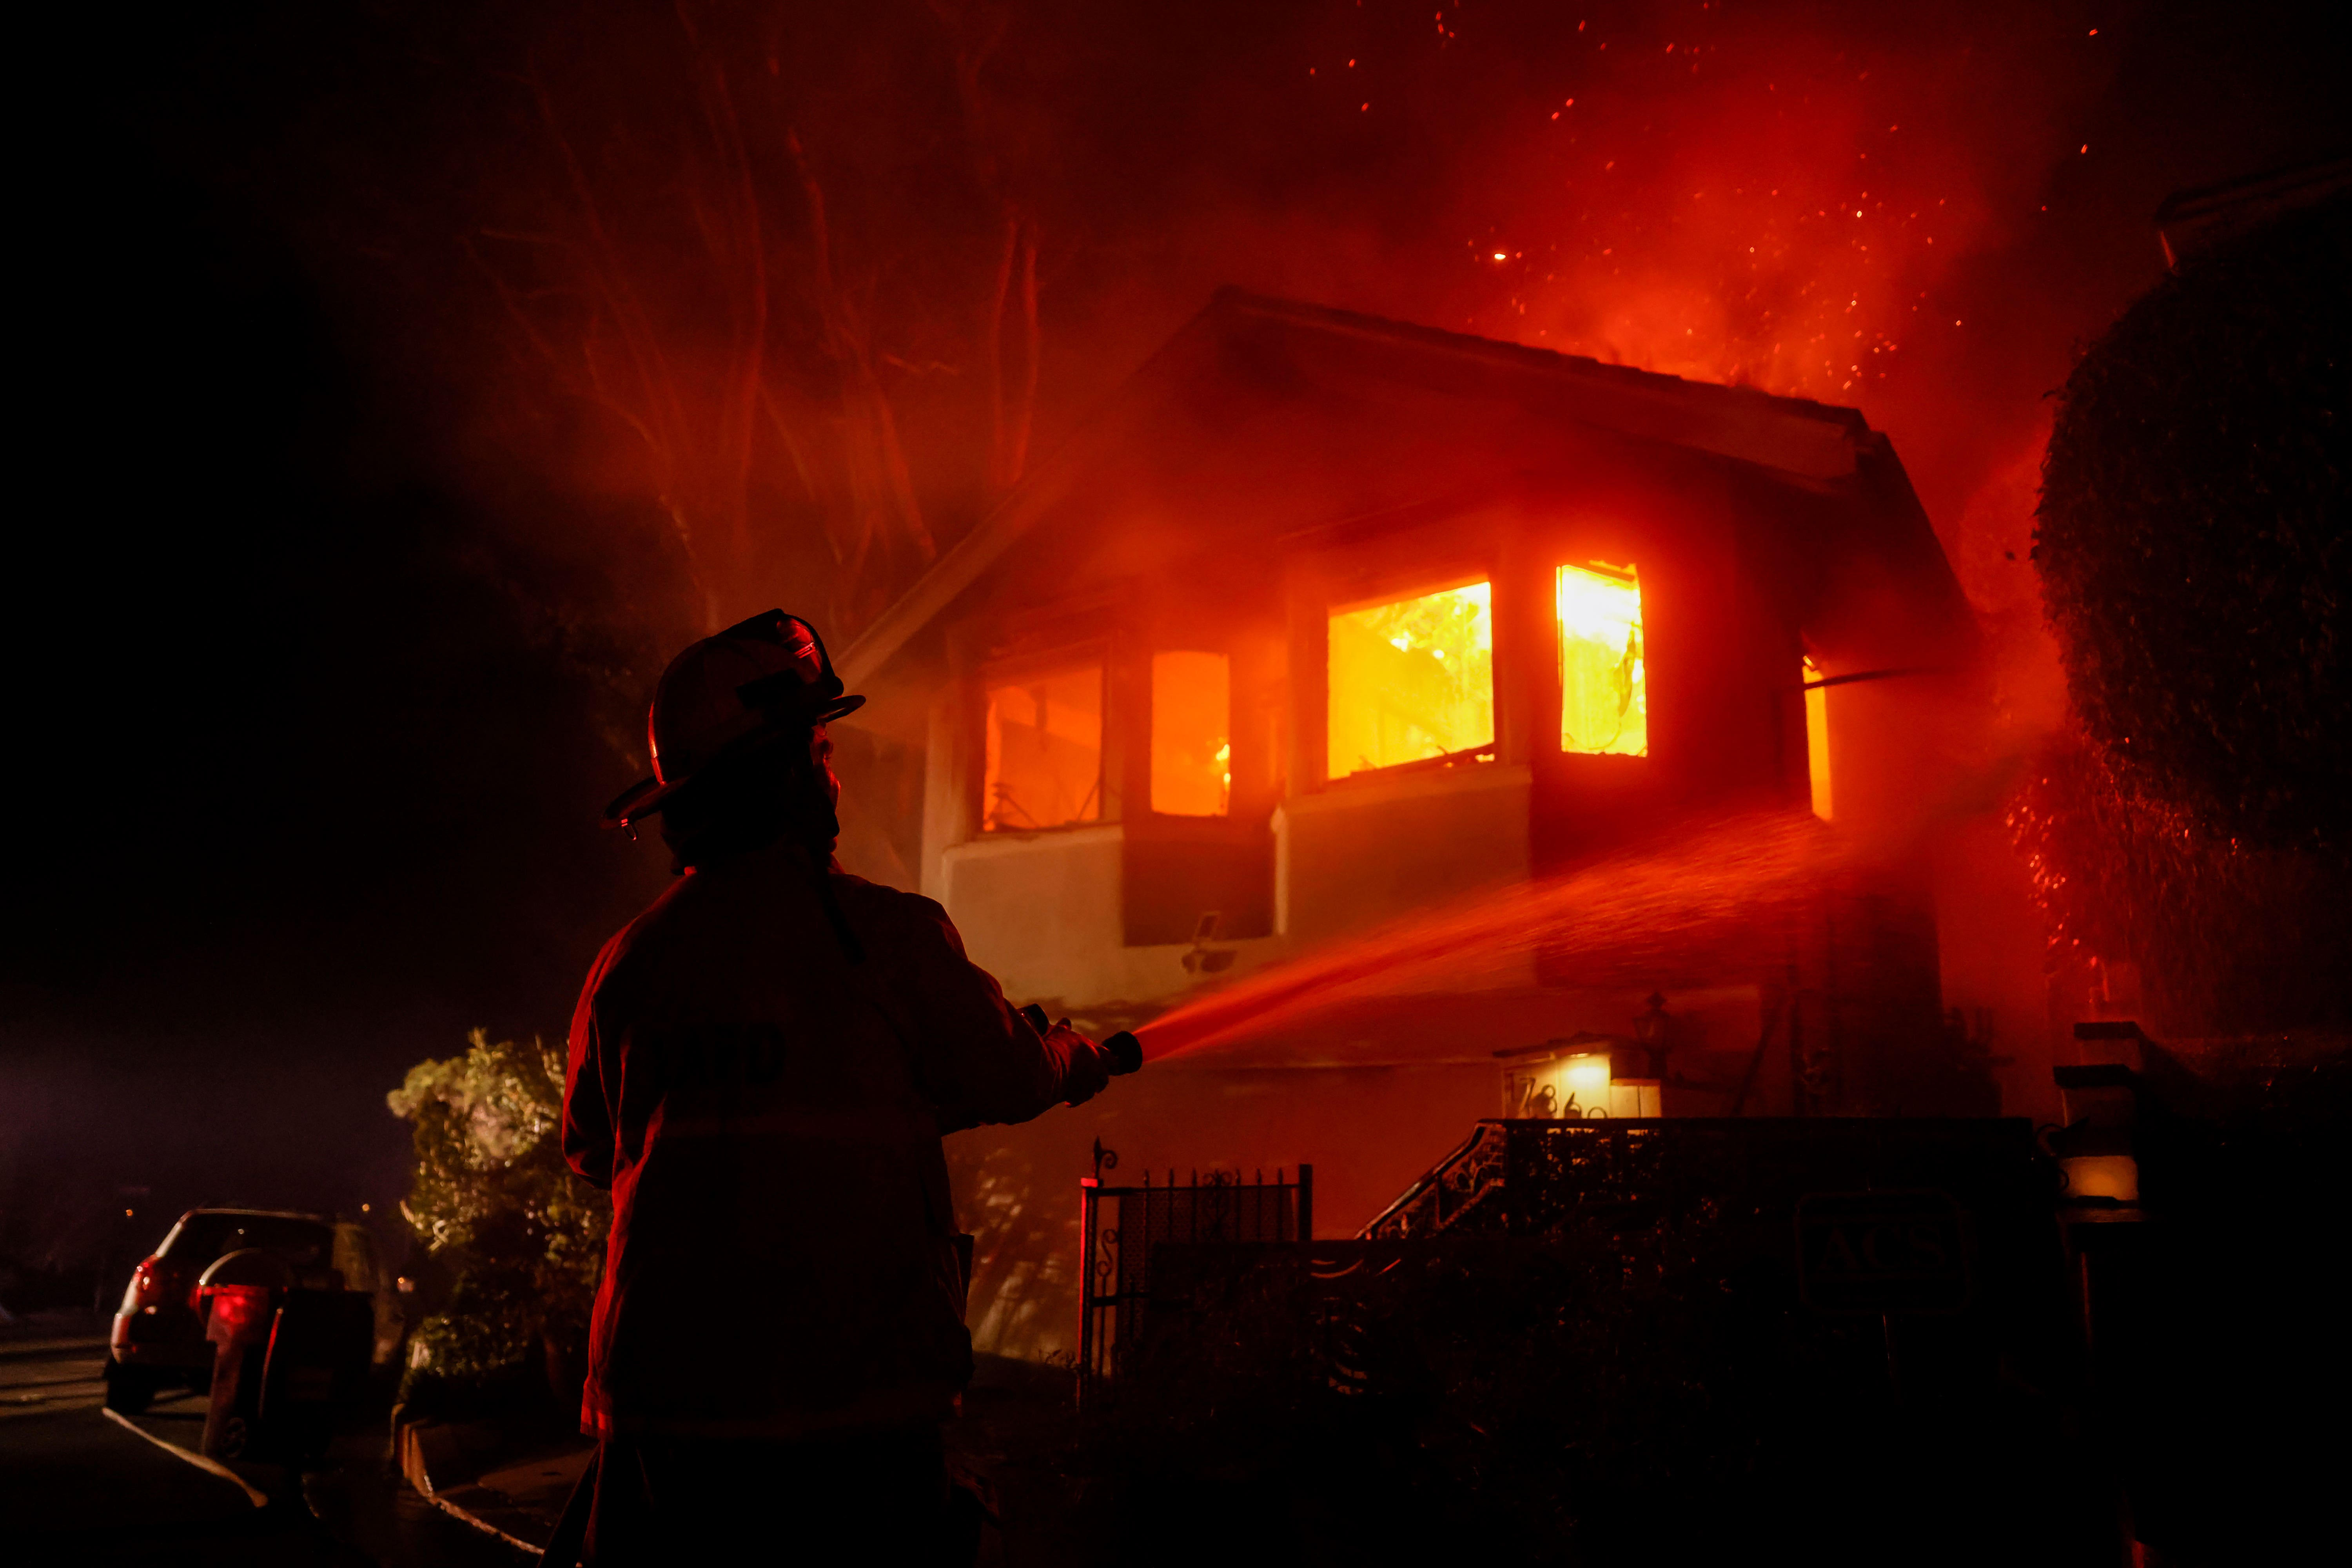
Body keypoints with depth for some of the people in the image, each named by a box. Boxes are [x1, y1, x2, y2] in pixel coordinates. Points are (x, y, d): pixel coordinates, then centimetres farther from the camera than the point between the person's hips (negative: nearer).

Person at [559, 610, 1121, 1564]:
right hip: (855, 1396, -3)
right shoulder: (887, 936, -10)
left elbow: (590, 1149, 16)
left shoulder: (630, 961, 1)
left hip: (663, 1389, 3)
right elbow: (1011, 1081, 3)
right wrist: (1082, 1058, 26)